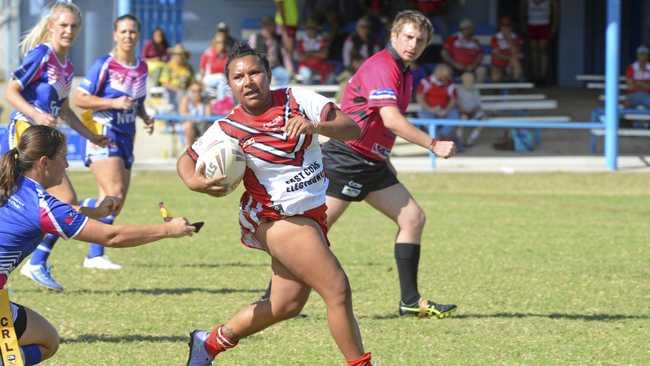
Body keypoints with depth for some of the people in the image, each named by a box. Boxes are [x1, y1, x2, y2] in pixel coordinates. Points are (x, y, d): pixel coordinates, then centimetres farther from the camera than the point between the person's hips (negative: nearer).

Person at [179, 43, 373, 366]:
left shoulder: (298, 100, -6)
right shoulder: (227, 129, -11)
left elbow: (352, 129, -11)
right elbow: (187, 159, 3)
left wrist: (316, 126, -30)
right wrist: (195, 181, -19)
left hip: (311, 215, 5)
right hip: (276, 219, -5)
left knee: (286, 305, 15)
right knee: (338, 290, -15)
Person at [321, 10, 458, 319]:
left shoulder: (404, 73, 15)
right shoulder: (381, 67, -16)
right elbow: (391, 119, -29)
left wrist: (384, 160, 27)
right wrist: (433, 145, -31)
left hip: (372, 162, 10)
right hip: (345, 157, -10)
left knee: (413, 219, 4)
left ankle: (410, 300, 6)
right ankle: (274, 296, -3)